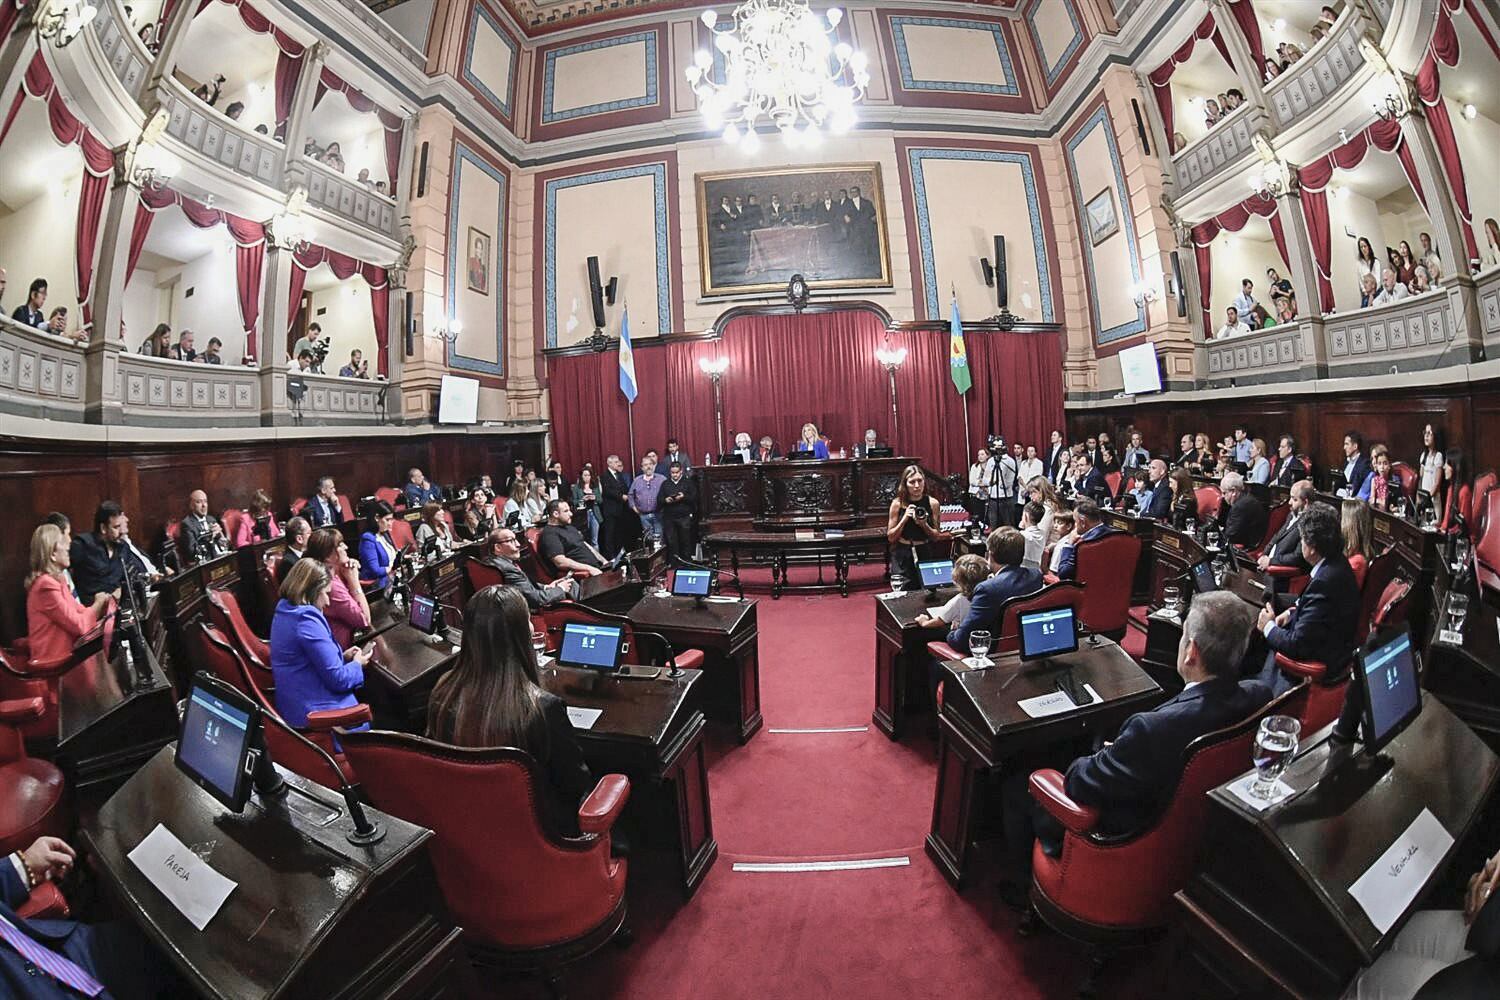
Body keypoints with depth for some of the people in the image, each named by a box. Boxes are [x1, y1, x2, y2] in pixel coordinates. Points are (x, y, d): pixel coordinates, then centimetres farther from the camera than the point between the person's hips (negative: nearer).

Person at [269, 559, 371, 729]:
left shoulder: (285, 612, 5)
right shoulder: (307, 621, -25)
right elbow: (338, 679, -22)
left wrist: (342, 656, 10)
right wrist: (357, 664, -4)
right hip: (315, 713, -9)